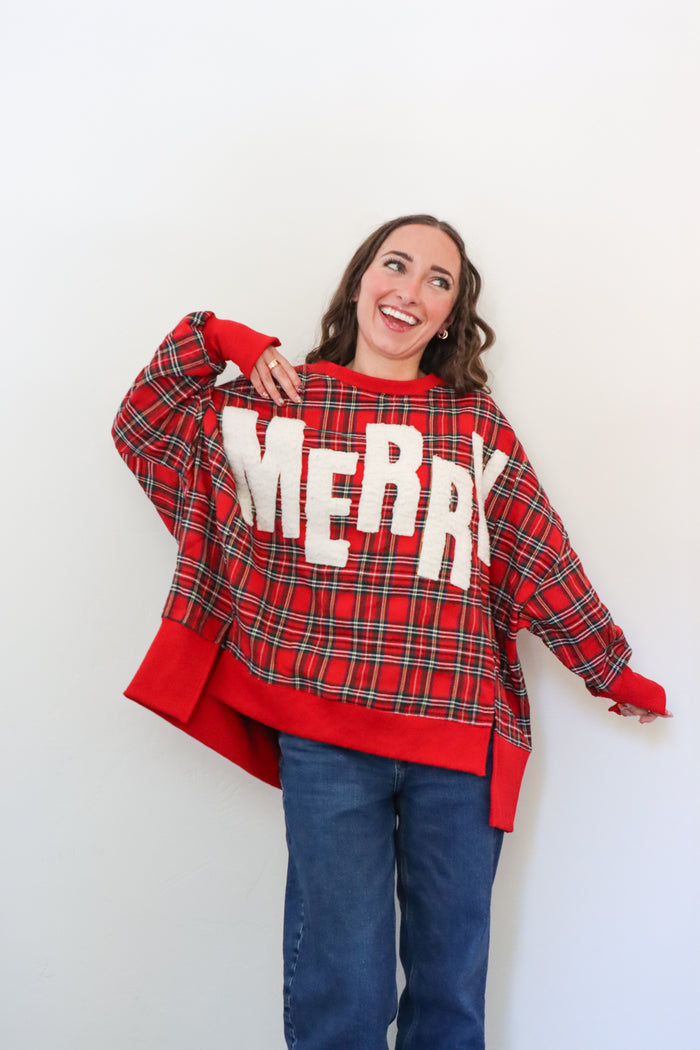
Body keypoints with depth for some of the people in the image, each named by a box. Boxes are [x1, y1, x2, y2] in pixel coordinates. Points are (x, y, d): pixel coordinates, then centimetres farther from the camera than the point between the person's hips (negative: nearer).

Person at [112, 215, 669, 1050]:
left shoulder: (478, 424, 10)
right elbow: (146, 432, 9)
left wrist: (612, 669, 17)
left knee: (452, 978, 14)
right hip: (324, 736, -1)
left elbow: (543, 560, 13)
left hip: (460, 735, 2)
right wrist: (210, 339, 2)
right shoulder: (282, 402, 8)